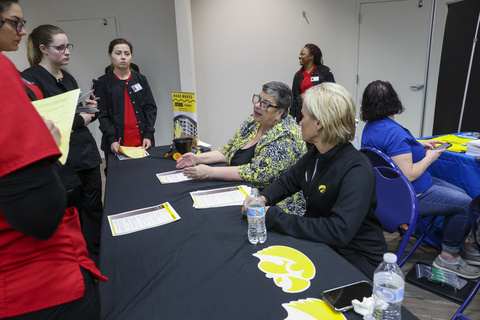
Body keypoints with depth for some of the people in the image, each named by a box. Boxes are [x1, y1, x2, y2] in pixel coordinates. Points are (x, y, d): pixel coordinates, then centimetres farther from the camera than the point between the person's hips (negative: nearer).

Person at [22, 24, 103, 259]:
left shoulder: (68, 78, 14)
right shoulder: (30, 79, -10)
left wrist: (91, 110, 2)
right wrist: (79, 120, -12)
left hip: (88, 153, 7)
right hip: (64, 162, -7)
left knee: (94, 209, 12)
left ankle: (97, 257, 28)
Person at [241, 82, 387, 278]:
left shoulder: (357, 170, -27)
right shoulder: (316, 154, -1)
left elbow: (339, 231, -36)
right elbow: (287, 181, 14)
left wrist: (273, 216, -32)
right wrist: (263, 198, -8)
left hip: (355, 259, -7)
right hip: (319, 242, 7)